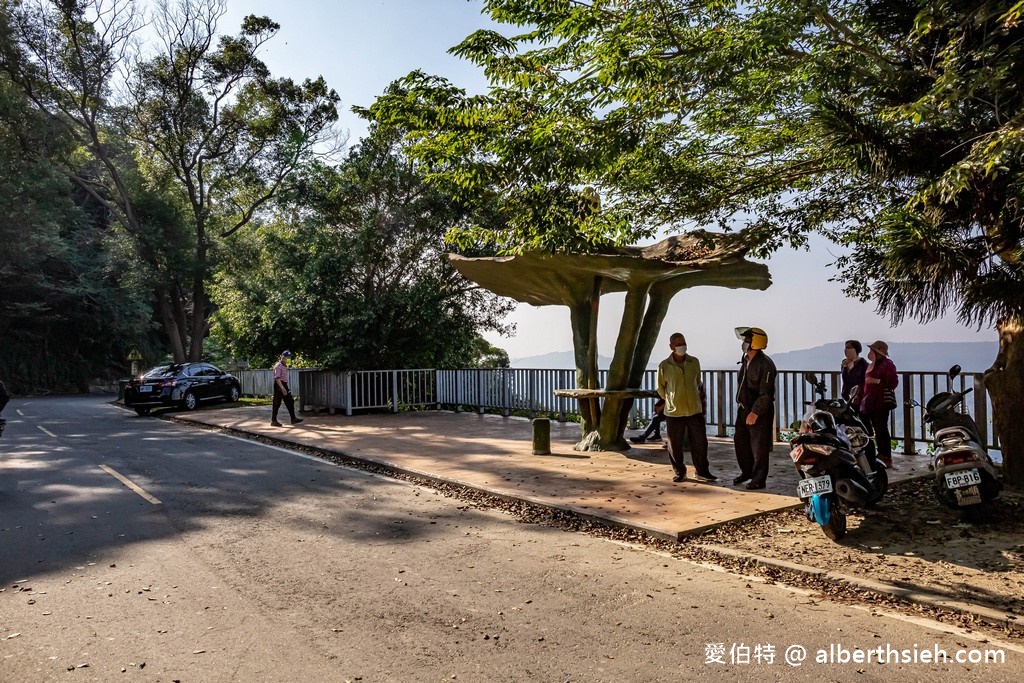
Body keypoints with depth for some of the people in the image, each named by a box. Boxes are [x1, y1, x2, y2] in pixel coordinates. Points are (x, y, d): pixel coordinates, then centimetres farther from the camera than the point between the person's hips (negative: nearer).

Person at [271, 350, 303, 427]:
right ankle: (273, 421, 6)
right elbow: (277, 378, -25)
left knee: (290, 402, 8)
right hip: (279, 385, -9)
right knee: (277, 403, -3)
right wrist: (282, 388, -32)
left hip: (284, 385, 9)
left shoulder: (285, 366, 14)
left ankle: (293, 419, 11)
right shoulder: (278, 366, -16)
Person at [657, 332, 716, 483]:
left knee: (700, 443, 7)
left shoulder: (694, 362, 1)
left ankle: (702, 472, 21)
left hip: (695, 410, 2)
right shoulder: (664, 366, -7)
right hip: (674, 413, -2)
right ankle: (680, 472, 22)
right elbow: (661, 388, 7)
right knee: (675, 445, 6)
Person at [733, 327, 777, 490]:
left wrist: (755, 412, -23)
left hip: (760, 411, -9)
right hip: (744, 408, 9)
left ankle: (759, 479, 11)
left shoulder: (765, 364, -19)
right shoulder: (746, 360, 9)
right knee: (741, 442, 15)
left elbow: (766, 394, -22)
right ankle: (746, 472, 31)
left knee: (759, 446, 0)